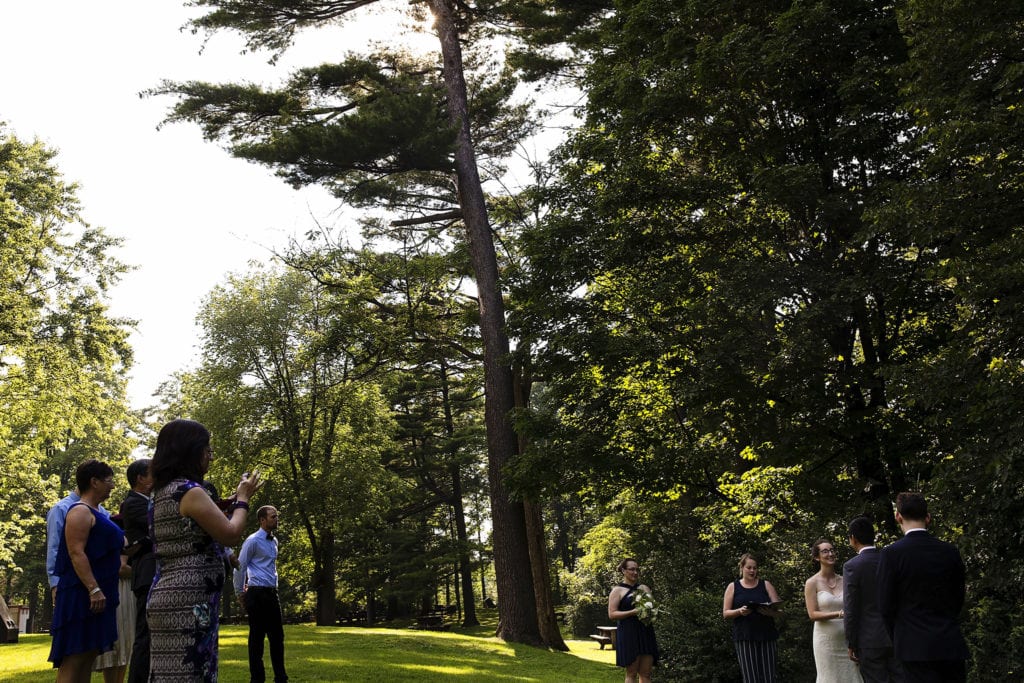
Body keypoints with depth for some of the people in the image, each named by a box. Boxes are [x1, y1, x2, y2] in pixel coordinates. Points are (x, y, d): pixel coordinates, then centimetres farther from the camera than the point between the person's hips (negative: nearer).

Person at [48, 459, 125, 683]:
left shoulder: (96, 513, 20)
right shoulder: (80, 511, -10)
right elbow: (76, 553, -20)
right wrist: (94, 589, -26)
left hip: (97, 593, 10)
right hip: (82, 593, -10)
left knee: (88, 655, 8)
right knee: (73, 658, -12)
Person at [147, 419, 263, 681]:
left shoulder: (164, 492, 15)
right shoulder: (189, 491, -14)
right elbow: (230, 535, -13)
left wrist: (235, 500, 21)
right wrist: (243, 499, 3)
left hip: (169, 595, 10)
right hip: (189, 601, -10)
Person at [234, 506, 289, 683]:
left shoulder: (274, 541, 14)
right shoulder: (253, 541, -9)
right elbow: (240, 568, -6)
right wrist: (240, 594, -2)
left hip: (272, 593, 7)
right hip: (257, 593, -7)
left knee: (277, 635, 8)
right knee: (257, 636, -2)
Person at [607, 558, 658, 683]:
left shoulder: (644, 588, 18)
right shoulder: (617, 591, 3)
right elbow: (612, 614, -5)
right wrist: (633, 612, -16)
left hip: (646, 632, 5)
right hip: (628, 634, -5)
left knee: (645, 673, 1)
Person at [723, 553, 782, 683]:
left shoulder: (766, 585, 12)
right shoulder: (733, 587, 9)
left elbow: (777, 610, 7)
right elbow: (726, 613, 6)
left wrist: (769, 611, -16)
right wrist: (739, 611, -14)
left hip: (767, 636, 1)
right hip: (744, 637, -1)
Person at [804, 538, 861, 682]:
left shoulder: (843, 581, 7)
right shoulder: (812, 583, -2)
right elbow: (812, 614, -8)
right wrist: (839, 614, -21)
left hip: (846, 638, 3)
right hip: (826, 639, -3)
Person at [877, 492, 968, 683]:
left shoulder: (891, 554, -9)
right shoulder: (950, 551, 3)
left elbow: (886, 607, -5)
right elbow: (958, 600, 11)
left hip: (915, 648, -4)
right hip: (951, 645, 4)